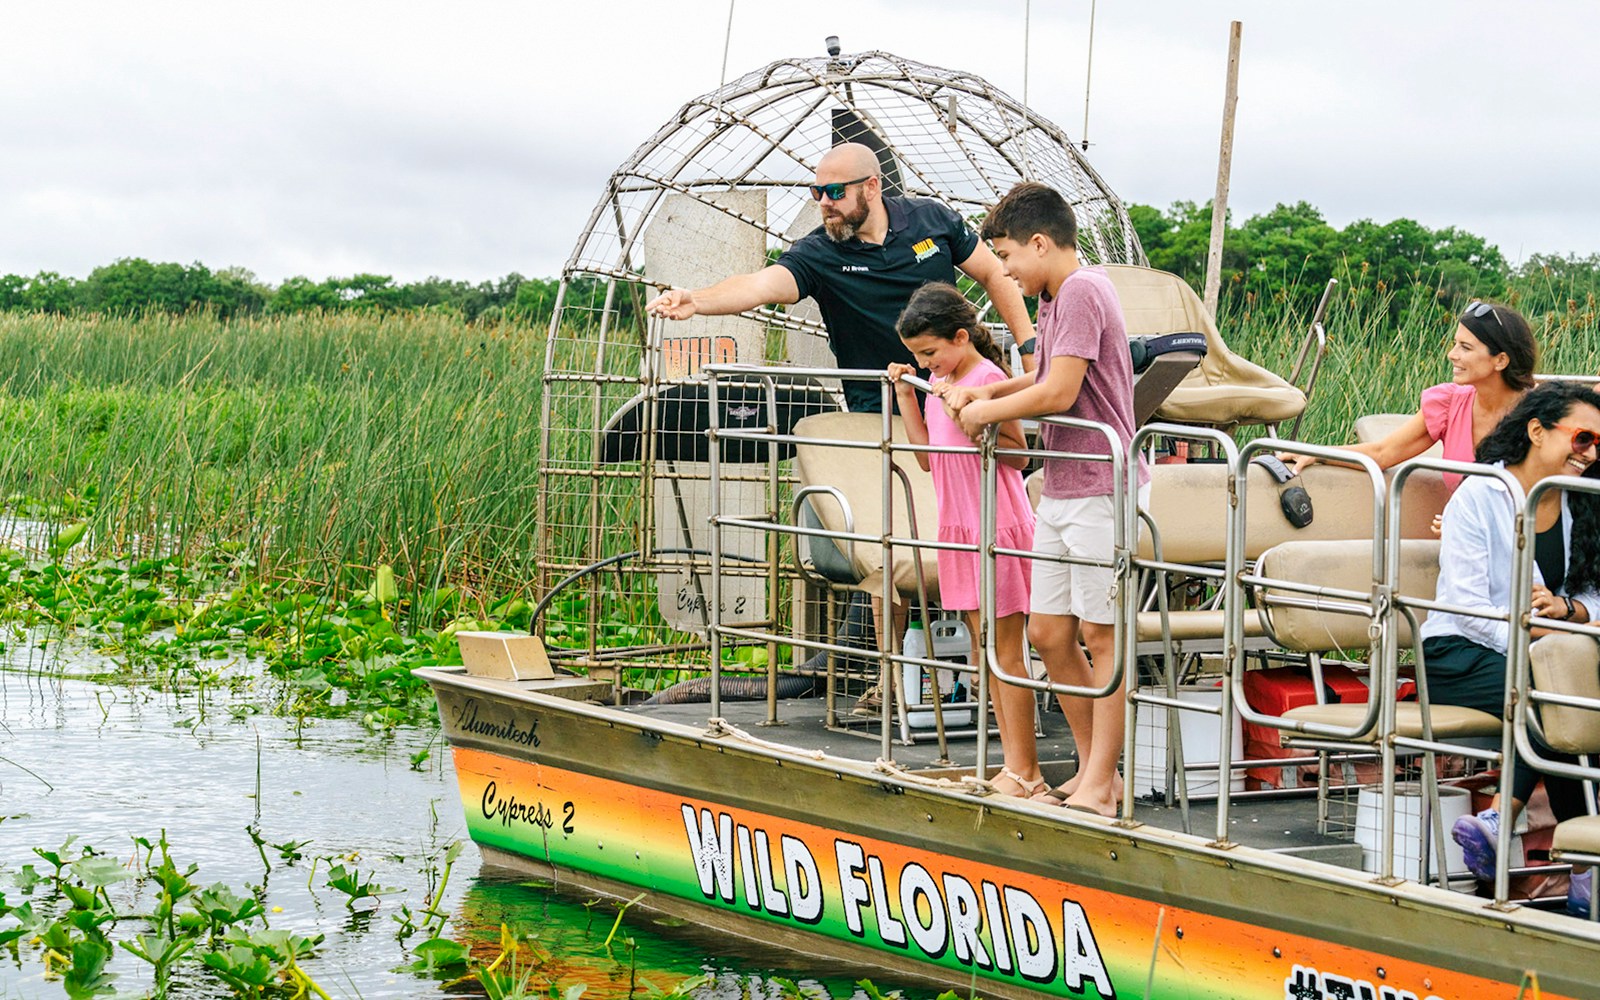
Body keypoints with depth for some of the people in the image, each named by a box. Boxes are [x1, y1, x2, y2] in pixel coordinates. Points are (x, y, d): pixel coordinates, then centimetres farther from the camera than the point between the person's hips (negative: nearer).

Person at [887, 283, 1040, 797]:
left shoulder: (986, 377, -13)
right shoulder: (939, 380, 12)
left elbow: (1019, 455, -14)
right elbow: (928, 456, 16)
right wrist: (906, 397, 10)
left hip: (996, 528, -9)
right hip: (958, 528, 9)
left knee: (1004, 652, -6)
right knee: (983, 651, 10)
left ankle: (1023, 771, -2)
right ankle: (1014, 767, 14)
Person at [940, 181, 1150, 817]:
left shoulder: (1082, 292, -14)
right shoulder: (1055, 299, 17)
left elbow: (1059, 393, -19)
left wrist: (985, 411, -6)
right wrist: (978, 392, 12)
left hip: (1100, 490, -10)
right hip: (1062, 492, 10)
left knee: (1101, 635, -4)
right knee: (1049, 632, 10)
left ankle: (1100, 787, 0)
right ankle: (1094, 769, 19)